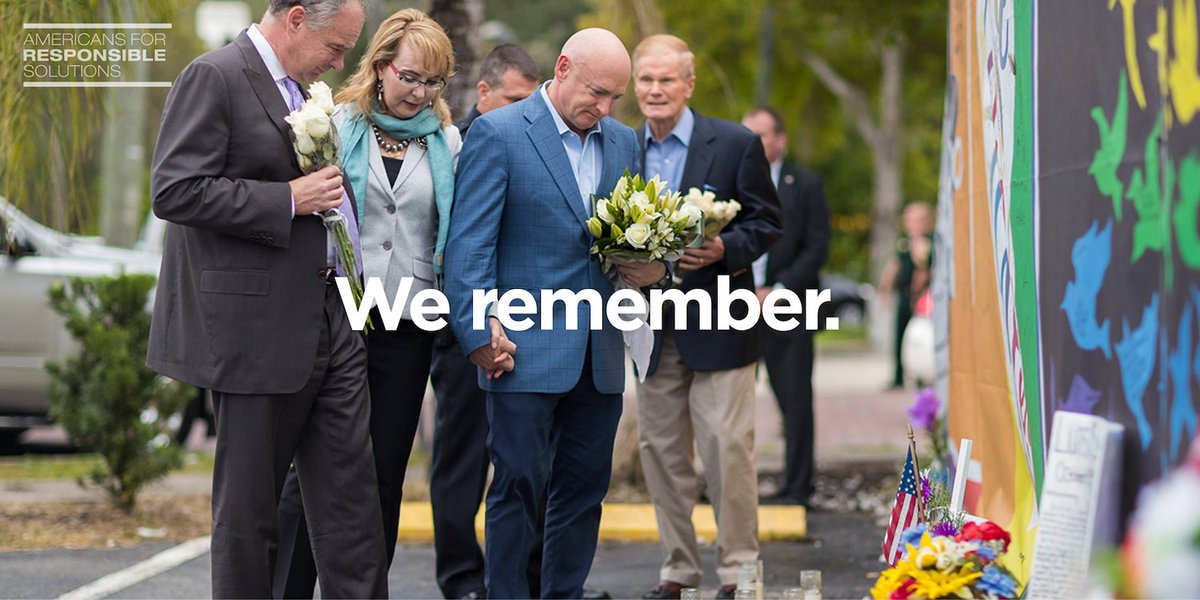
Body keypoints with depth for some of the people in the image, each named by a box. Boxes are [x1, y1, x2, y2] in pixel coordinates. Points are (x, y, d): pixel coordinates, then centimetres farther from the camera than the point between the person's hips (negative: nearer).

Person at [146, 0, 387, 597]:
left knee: (352, 494, 4)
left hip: (329, 320, 8)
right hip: (257, 328, -8)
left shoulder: (299, 88, 16)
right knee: (248, 504, 2)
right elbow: (175, 191, -20)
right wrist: (290, 199, -19)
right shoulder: (213, 78, -11)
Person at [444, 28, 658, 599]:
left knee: (584, 487, 8)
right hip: (526, 348, -6)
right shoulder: (498, 133, -5)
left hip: (600, 354, 6)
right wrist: (479, 331, -17)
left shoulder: (622, 142, 13)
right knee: (519, 484, -5)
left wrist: (654, 267, -2)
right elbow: (469, 243, -9)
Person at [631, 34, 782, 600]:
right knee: (660, 448, 8)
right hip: (651, 324, 4)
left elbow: (767, 222, 0)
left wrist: (724, 250, -18)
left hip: (717, 320, -4)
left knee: (727, 444, -7)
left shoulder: (736, 144, -2)